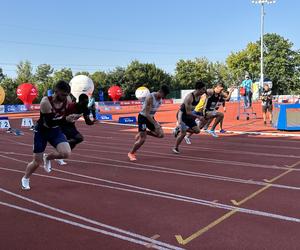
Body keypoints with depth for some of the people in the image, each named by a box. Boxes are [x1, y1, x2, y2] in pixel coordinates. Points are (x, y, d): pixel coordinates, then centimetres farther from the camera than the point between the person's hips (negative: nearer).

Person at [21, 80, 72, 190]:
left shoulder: (67, 102, -13)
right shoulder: (45, 102, -28)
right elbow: (49, 123, -30)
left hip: (56, 130, 4)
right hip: (42, 131, -4)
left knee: (66, 154, -21)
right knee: (37, 162, 4)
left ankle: (47, 157, 13)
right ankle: (25, 179, 37)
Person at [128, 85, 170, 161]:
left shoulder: (160, 98, -2)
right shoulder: (150, 98, -26)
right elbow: (147, 114, -28)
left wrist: (155, 122, 18)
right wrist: (155, 124, -31)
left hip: (150, 117, 8)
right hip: (143, 117, -8)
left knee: (161, 135, -3)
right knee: (142, 139, -10)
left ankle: (142, 133, 14)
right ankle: (131, 153, 13)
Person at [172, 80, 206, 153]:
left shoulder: (199, 96, -3)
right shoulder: (189, 97, -28)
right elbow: (188, 112, -26)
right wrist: (198, 117, -23)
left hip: (188, 115, 8)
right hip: (182, 114, -8)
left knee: (197, 130, 2)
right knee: (183, 133, -12)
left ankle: (178, 129, 16)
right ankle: (175, 148, 9)